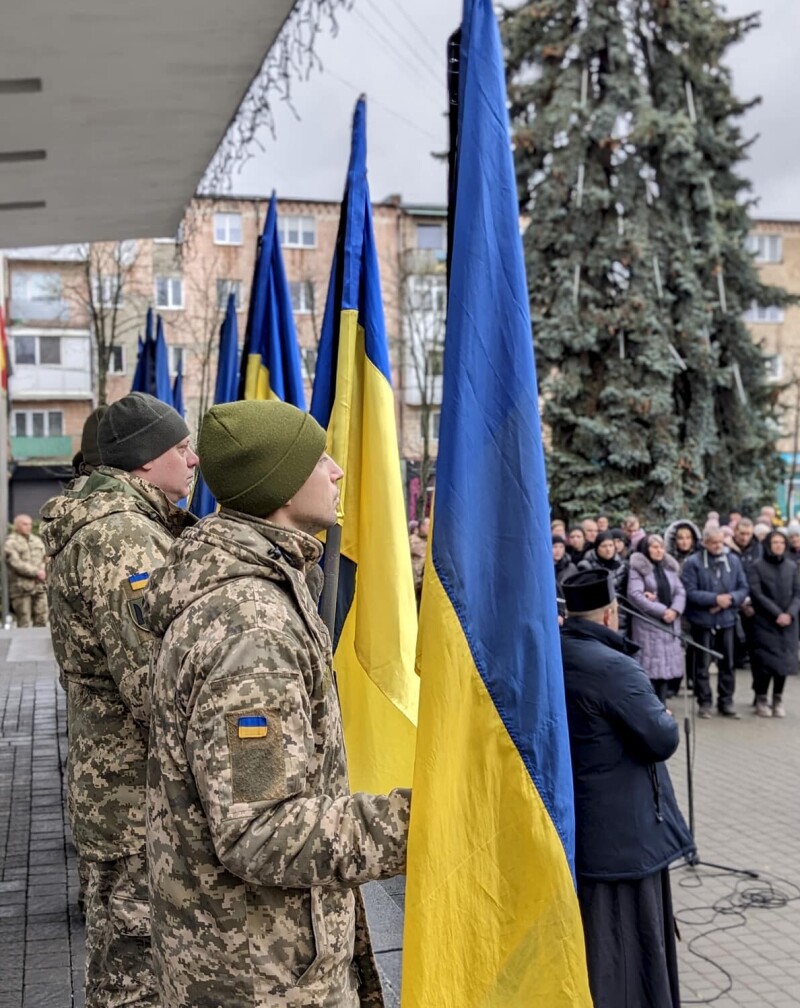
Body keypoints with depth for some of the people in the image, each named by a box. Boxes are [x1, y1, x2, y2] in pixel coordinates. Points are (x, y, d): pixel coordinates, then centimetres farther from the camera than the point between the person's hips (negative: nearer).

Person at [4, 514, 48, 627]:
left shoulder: (37, 541, 18)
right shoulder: (11, 543, -2)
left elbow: (45, 559, 16)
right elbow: (16, 564, -12)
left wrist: (44, 572, -4)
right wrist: (36, 572, -14)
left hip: (39, 586, 6)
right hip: (21, 588, -5)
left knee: (41, 620, 4)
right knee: (24, 623, -4)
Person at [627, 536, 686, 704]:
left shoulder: (670, 567, 14)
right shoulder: (637, 568, -6)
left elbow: (680, 591, 7)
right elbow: (635, 595, -17)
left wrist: (674, 610, -13)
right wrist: (661, 611, -19)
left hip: (670, 624, 6)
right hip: (648, 624, -6)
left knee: (667, 665, 9)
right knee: (650, 666, -7)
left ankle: (661, 706, 18)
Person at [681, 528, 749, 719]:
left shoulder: (734, 560, 5)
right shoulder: (693, 562, -8)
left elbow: (743, 588, 5)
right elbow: (690, 592, -14)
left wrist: (730, 599, -14)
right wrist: (715, 599, -19)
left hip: (726, 619, 3)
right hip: (702, 619, -3)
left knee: (727, 663, 9)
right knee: (701, 664, 4)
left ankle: (726, 702, 19)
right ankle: (704, 702, 13)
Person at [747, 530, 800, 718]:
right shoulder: (757, 566, -2)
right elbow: (757, 594, -8)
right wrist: (777, 614, -14)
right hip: (765, 622, -3)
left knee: (784, 660, 2)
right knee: (765, 660, -5)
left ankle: (778, 700, 14)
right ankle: (761, 700, 9)